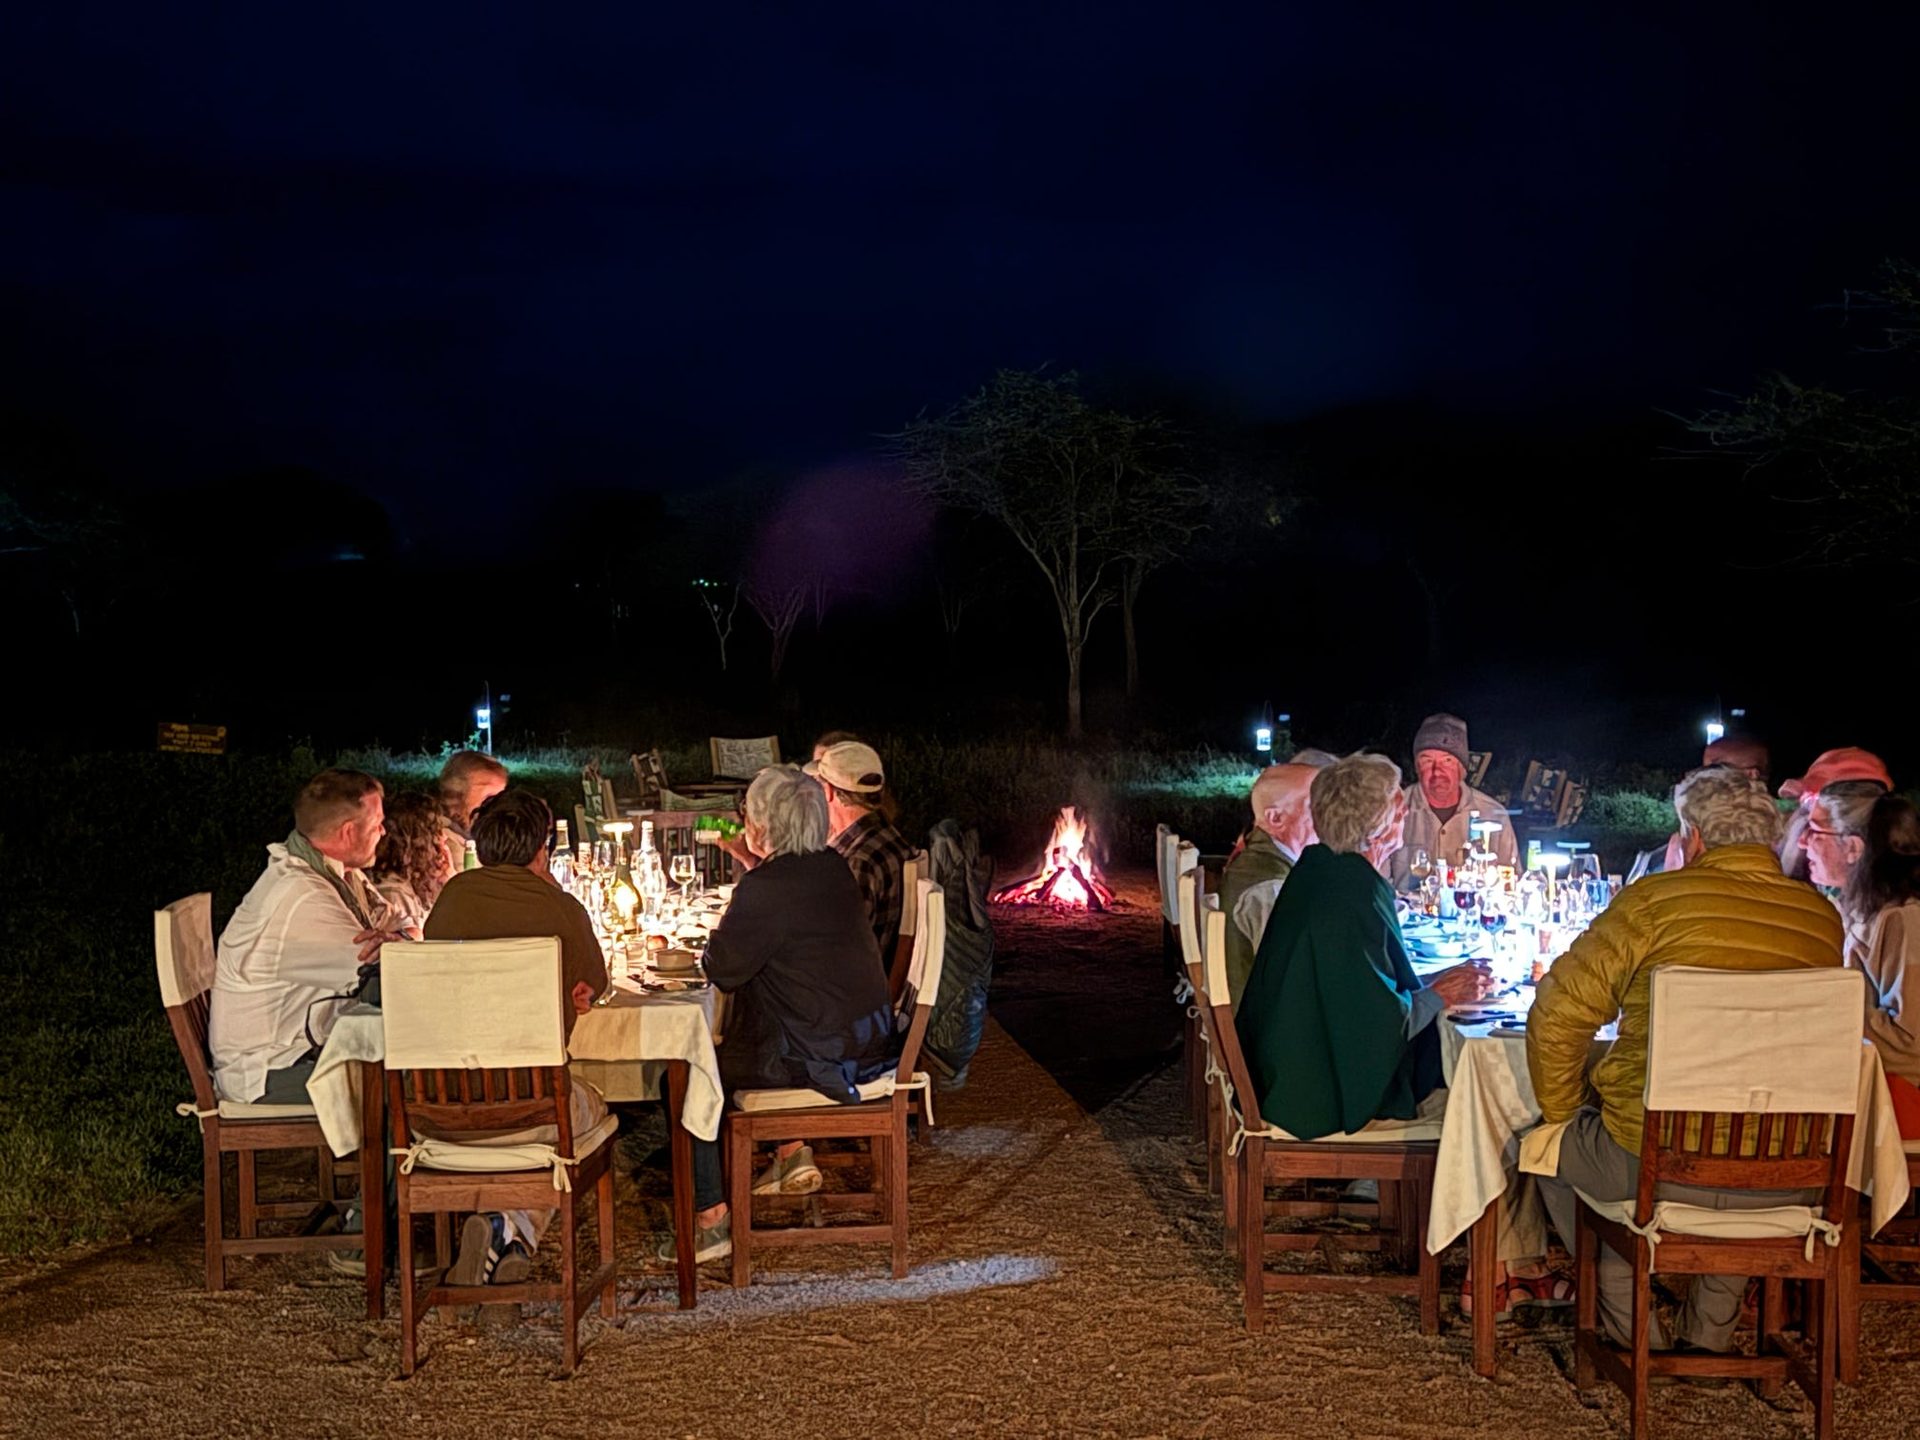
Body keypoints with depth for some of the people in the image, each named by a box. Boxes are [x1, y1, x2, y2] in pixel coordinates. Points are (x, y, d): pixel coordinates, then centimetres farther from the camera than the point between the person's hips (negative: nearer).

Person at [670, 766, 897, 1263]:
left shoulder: (767, 887, -21)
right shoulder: (833, 868, 5)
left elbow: (722, 970, -15)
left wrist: (716, 943, 7)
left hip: (821, 1055, -9)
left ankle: (712, 1219, 2)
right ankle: (793, 1154, 37)